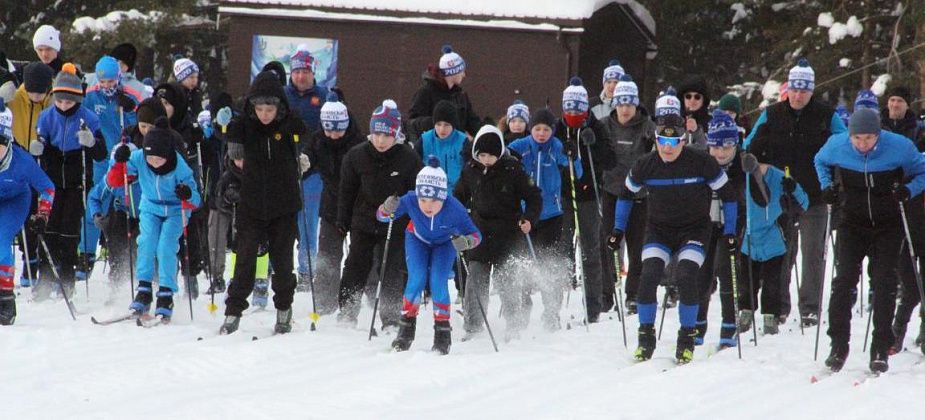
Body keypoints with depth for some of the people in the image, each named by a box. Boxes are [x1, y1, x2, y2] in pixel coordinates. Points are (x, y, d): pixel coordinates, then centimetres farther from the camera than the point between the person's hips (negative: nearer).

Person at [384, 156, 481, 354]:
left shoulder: (454, 208, -39)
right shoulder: (410, 200, -36)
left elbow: (475, 235, -30)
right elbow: (381, 216, -23)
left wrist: (466, 241, -53)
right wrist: (388, 209, -47)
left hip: (445, 243, -1)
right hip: (418, 240, 1)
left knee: (437, 283, -16)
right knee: (416, 280, -15)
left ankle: (442, 334, -2)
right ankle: (406, 329, 2)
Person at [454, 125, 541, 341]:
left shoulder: (513, 169, -7)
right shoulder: (471, 170, 4)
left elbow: (533, 197, -2)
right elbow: (459, 197, 18)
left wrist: (529, 219, -17)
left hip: (508, 234, -3)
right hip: (480, 233, 3)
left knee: (508, 283, -2)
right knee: (476, 282, -3)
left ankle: (514, 326, 12)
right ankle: (472, 327, 4)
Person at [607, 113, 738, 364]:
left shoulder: (702, 163, -18)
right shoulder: (645, 166, -11)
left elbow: (728, 195, -5)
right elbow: (626, 194, 9)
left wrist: (730, 232, -7)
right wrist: (618, 230, 7)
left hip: (694, 230, -2)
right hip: (659, 229, 2)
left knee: (685, 276, -22)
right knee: (649, 276, -18)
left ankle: (687, 338, -6)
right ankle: (646, 337, -4)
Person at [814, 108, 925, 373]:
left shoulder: (899, 147, -18)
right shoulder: (837, 145, -12)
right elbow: (820, 162, 12)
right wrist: (827, 187, -3)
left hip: (889, 225, -1)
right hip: (852, 223, 1)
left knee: (884, 284, -5)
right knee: (844, 280, -9)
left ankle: (881, 351, 2)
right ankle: (838, 346, -2)